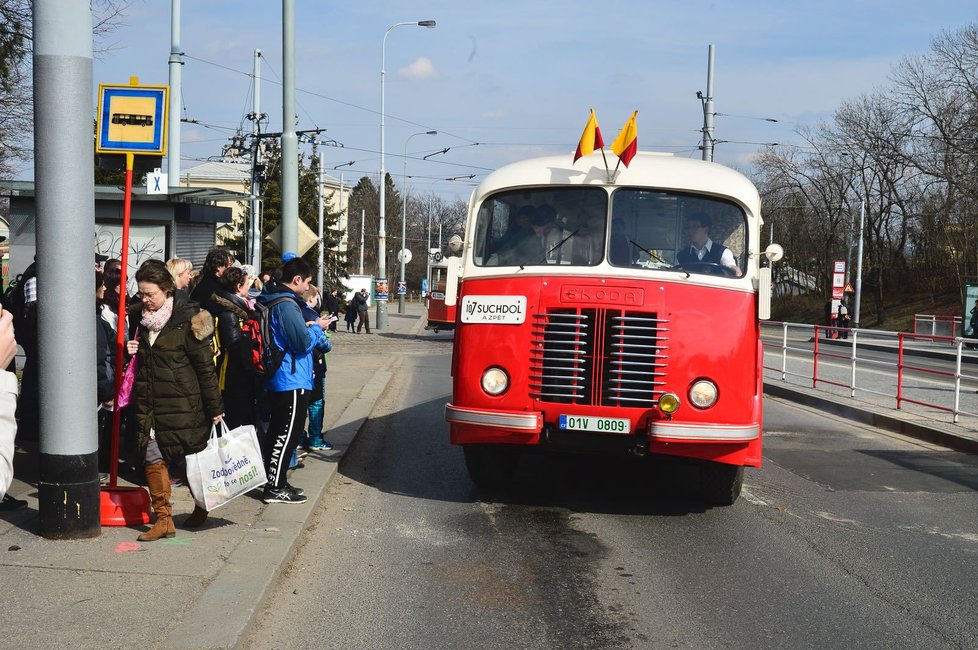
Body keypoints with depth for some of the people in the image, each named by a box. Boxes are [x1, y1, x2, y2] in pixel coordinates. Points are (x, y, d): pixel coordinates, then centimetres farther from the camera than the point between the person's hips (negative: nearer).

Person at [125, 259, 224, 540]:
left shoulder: (187, 321, -11)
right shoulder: (145, 320, 12)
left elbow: (206, 366, -9)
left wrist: (215, 408, -9)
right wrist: (133, 352, 4)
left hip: (182, 405, -6)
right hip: (149, 405, 6)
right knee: (153, 458, -1)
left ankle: (202, 506, 30)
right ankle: (163, 519, 5)